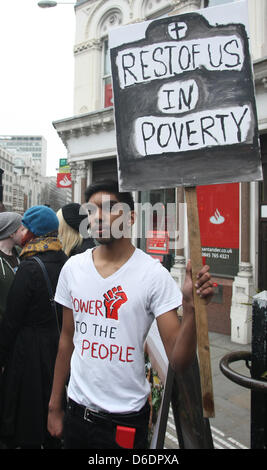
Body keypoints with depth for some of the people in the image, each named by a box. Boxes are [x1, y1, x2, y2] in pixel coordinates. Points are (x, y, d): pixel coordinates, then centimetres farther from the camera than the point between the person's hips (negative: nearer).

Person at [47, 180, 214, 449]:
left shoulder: (154, 274, -16)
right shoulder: (72, 267, -3)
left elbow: (178, 361, -17)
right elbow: (67, 339, 6)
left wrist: (190, 307, -33)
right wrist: (54, 406, 10)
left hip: (126, 418, -3)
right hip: (77, 410, 4)